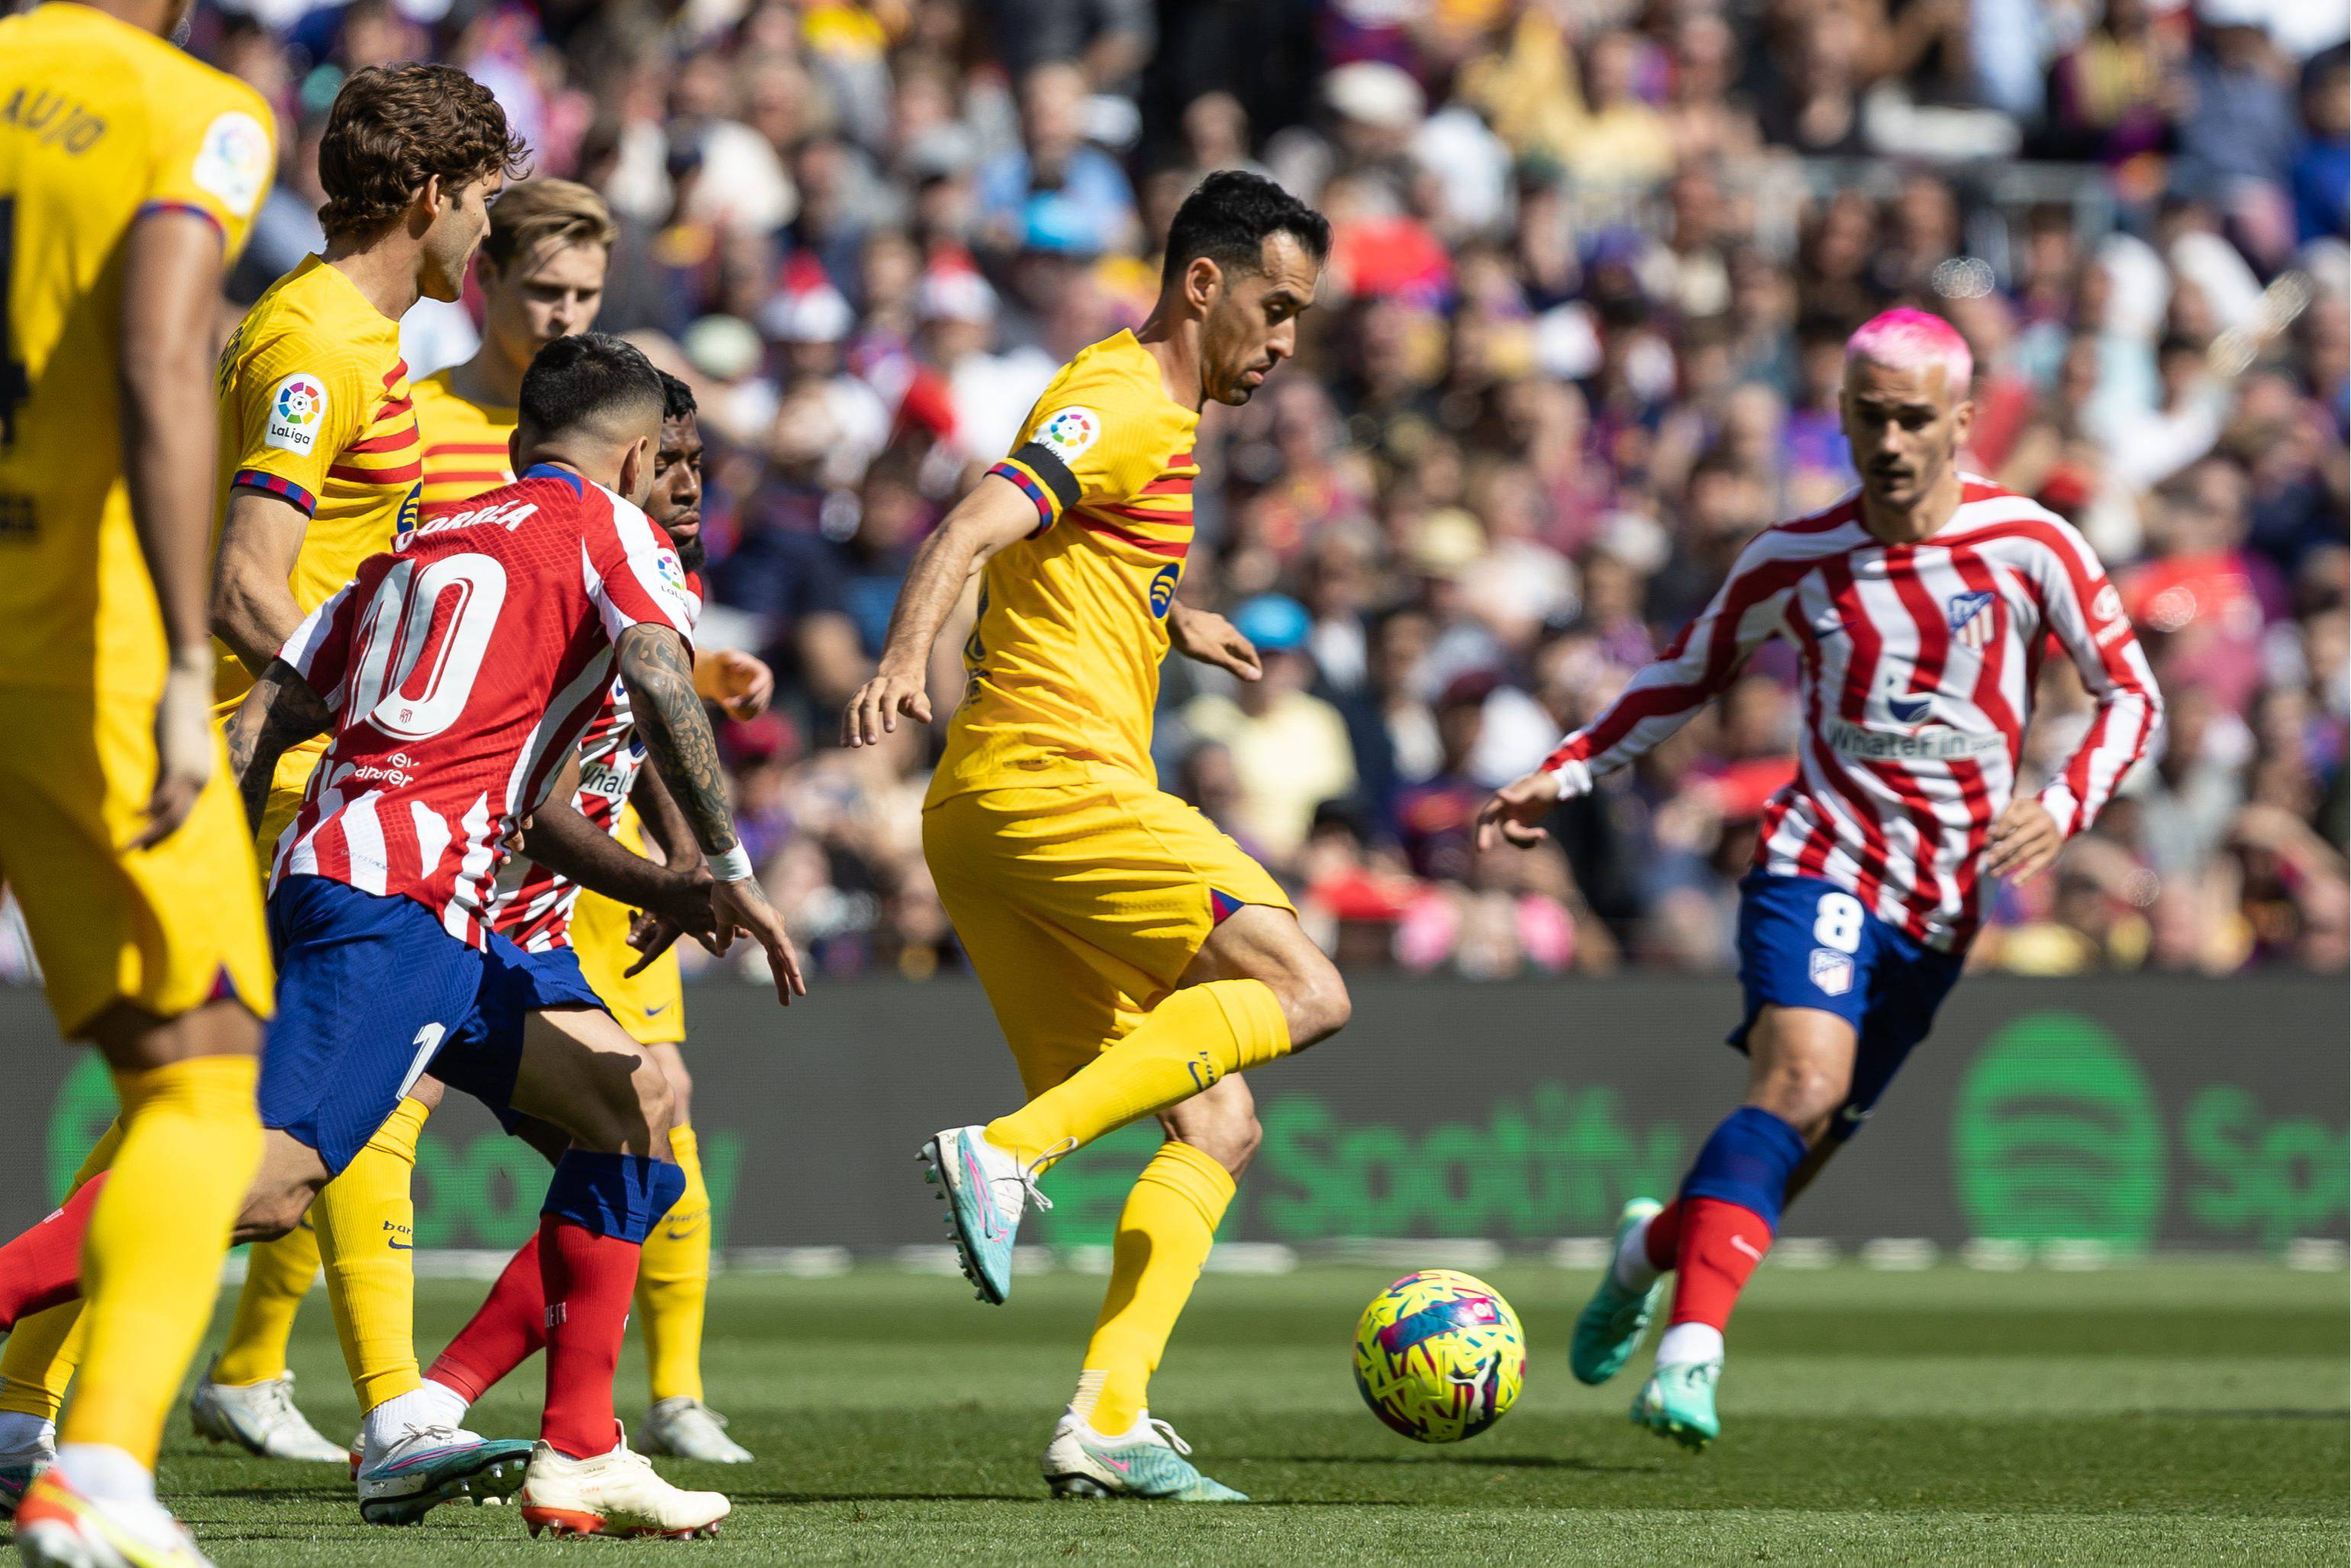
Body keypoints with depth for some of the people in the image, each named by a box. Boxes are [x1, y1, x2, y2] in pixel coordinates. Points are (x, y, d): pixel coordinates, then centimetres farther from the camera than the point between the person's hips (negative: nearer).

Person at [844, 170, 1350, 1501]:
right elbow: (976, 528, -24)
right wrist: (906, 661, -40)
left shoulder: (1147, 413, 24)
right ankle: (1008, 1151, -24)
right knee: (1301, 991, -17)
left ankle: (1107, 1420, -6)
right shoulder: (1128, 408, -7)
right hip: (1054, 772, -10)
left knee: (1218, 1126, 5)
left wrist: (1168, 621, 49)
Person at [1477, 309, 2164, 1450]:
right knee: (1802, 1081, -28)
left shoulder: (2031, 546, -3)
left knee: (1805, 1143, 6)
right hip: (1820, 866, -2)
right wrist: (1563, 775, 5)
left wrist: (2063, 805, -14)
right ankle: (1690, 1352, -35)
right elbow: (1687, 675, 15)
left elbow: (2129, 693, 3)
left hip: (1943, 904, 2)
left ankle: (1657, 1245, 38)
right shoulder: (1797, 561, 0)